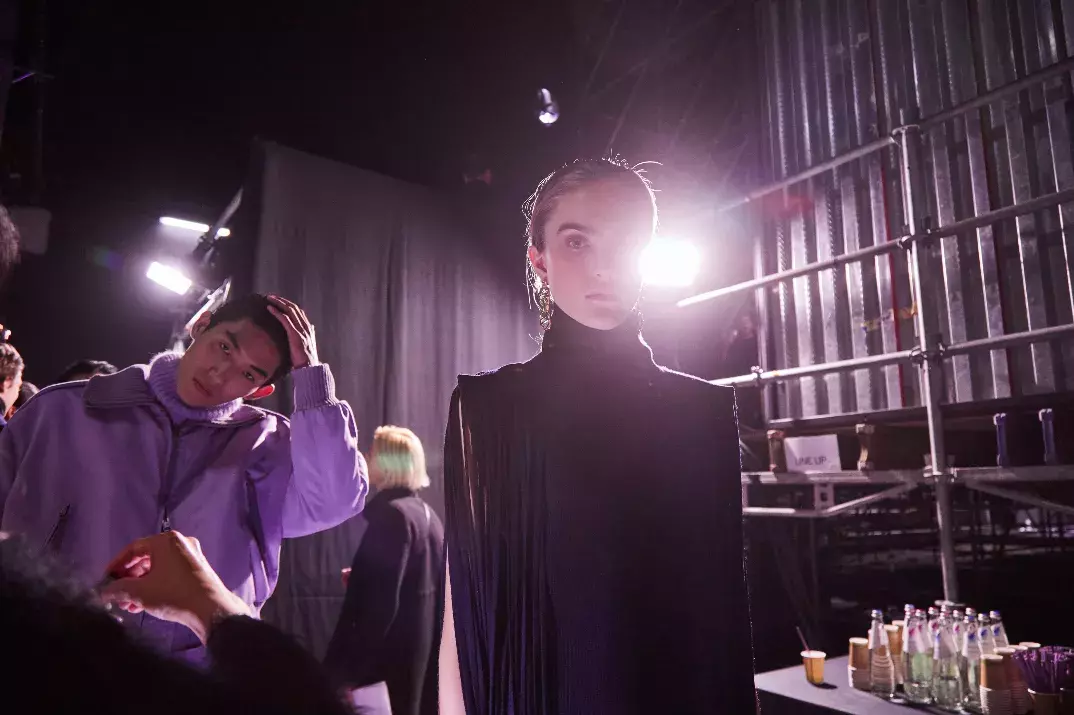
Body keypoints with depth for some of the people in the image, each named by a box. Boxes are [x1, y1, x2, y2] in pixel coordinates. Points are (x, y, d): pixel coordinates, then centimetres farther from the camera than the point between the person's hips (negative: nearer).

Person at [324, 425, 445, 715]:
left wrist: (352, 664, -17)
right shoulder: (427, 514, 8)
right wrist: (360, 579, 17)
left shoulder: (391, 514, -17)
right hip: (424, 649, 8)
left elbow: (382, 599, -21)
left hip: (394, 650, -8)